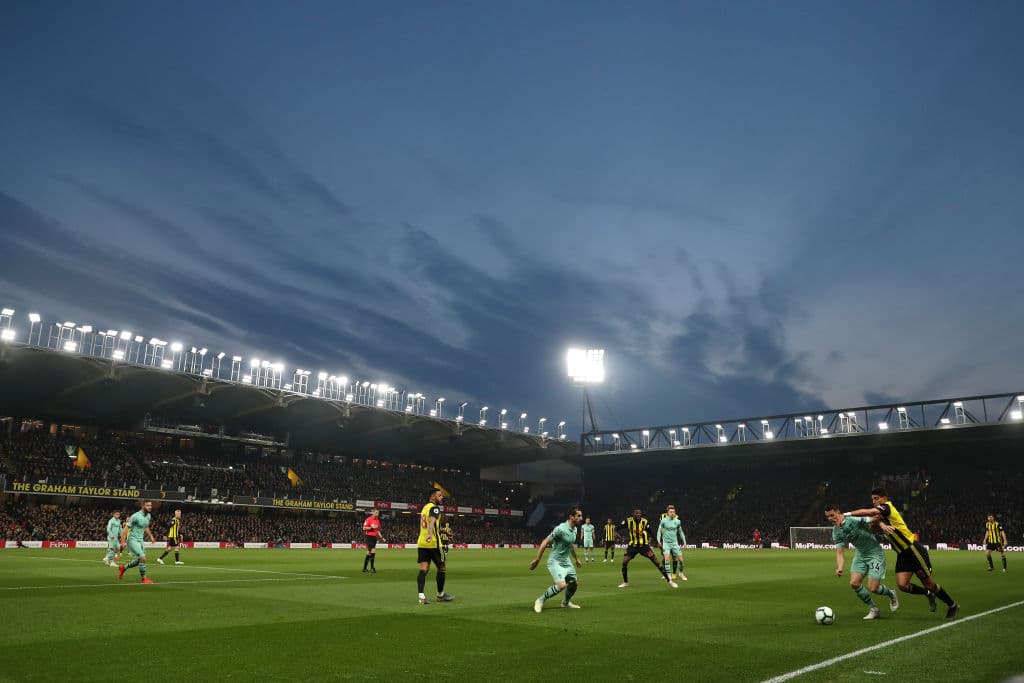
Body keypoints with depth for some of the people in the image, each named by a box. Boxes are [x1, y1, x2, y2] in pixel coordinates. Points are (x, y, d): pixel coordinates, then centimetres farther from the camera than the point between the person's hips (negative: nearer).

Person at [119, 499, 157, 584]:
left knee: (140, 560, 13)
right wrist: (123, 542, -20)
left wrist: (150, 536, 17)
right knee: (142, 558, -18)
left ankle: (123, 568, 36)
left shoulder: (148, 516, 5)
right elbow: (126, 528, -17)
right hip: (132, 540, -8)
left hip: (140, 540, 8)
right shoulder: (136, 516, -19)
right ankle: (144, 578, -6)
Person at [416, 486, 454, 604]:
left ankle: (421, 596, -12)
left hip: (421, 543, 8)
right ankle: (440, 595, 19)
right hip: (433, 543, -8)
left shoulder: (425, 507, 19)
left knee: (423, 569, -1)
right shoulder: (435, 507, -8)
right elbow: (431, 521, -27)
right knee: (442, 568, 8)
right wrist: (429, 534, -43)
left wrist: (440, 530, 46)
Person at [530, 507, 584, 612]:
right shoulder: (561, 529, -23)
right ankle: (540, 600, -5)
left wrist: (576, 559, 33)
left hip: (567, 561, 9)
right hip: (555, 562, -9)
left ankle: (566, 602, 42)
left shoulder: (574, 529, 4)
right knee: (561, 585, -24)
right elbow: (545, 542, -20)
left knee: (574, 583, 15)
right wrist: (537, 560, -19)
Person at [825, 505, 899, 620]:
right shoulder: (836, 532, -2)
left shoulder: (854, 518, -22)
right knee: (854, 583, -7)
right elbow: (840, 552, -3)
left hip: (875, 553, -6)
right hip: (860, 554, 6)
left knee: (873, 588, -9)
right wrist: (839, 568, -19)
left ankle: (891, 594, 26)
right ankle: (873, 610, 12)